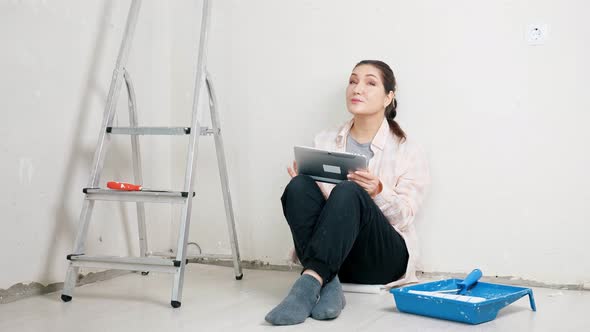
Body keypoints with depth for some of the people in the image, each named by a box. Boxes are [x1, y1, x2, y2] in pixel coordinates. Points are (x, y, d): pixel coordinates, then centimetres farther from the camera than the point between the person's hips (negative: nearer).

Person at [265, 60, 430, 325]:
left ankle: (310, 282, -44)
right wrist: (304, 180, -16)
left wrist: (378, 192, -26)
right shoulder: (324, 141, 12)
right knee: (299, 187, -25)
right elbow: (315, 199, 7)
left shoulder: (406, 151, 3)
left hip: (384, 257, -3)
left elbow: (404, 217, -5)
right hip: (330, 255, 3)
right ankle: (328, 285, -38)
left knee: (348, 192, -32)